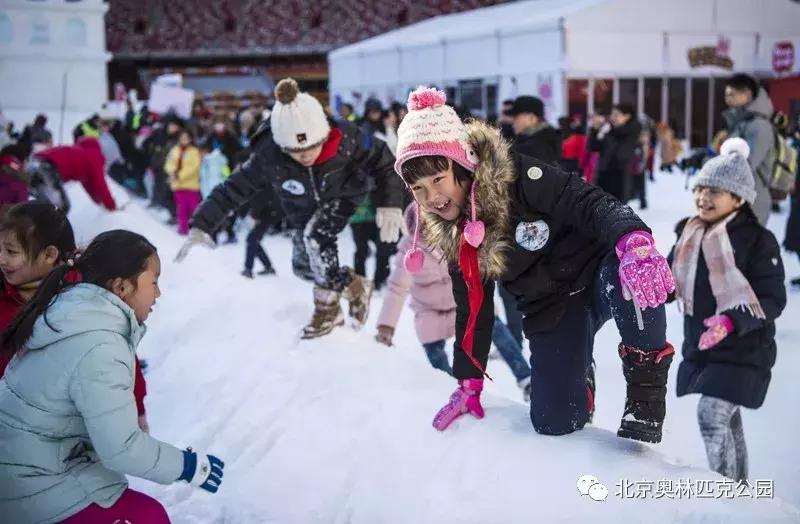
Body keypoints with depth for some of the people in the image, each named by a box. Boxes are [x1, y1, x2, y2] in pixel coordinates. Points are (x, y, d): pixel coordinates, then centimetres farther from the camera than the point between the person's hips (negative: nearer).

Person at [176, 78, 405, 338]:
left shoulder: (345, 140, -39)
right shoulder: (269, 157, -36)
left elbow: (382, 161, -26)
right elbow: (233, 188, -28)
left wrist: (390, 205, -38)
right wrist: (201, 225, -34)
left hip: (343, 195, -3)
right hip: (304, 209, 3)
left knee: (316, 236, -26)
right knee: (302, 264, 7)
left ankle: (327, 306, -7)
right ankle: (353, 286, 29)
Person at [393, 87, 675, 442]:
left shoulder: (516, 177, -20)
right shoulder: (452, 234, -2)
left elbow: (590, 204, -28)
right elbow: (473, 309, 8)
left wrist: (634, 242, -50)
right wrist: (468, 384, 8)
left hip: (596, 274, -5)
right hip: (551, 310, 5)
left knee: (630, 275, -42)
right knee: (554, 422, -10)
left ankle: (646, 378, -18)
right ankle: (575, 378, 25)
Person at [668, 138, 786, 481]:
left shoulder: (757, 240, -15)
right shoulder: (690, 233, 3)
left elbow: (772, 300, -16)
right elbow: (669, 280, 13)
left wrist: (732, 321, -31)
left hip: (743, 350, -6)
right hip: (700, 346, 7)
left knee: (712, 415, -16)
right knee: (726, 420, 18)